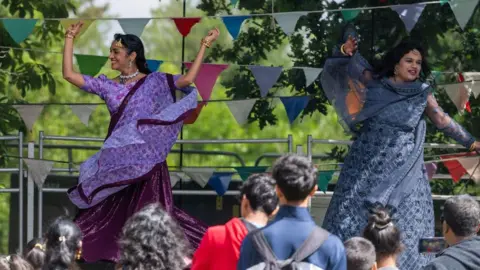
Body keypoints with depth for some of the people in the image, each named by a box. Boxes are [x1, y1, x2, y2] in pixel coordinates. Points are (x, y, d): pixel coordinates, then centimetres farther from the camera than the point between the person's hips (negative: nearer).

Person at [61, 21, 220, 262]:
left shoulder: (154, 81, 0)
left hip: (145, 156, -3)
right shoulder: (108, 86, 8)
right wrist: (70, 38, 4)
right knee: (109, 210, 8)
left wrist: (204, 45, -14)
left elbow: (187, 79, -13)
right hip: (116, 158, 4)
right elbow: (69, 75, 4)